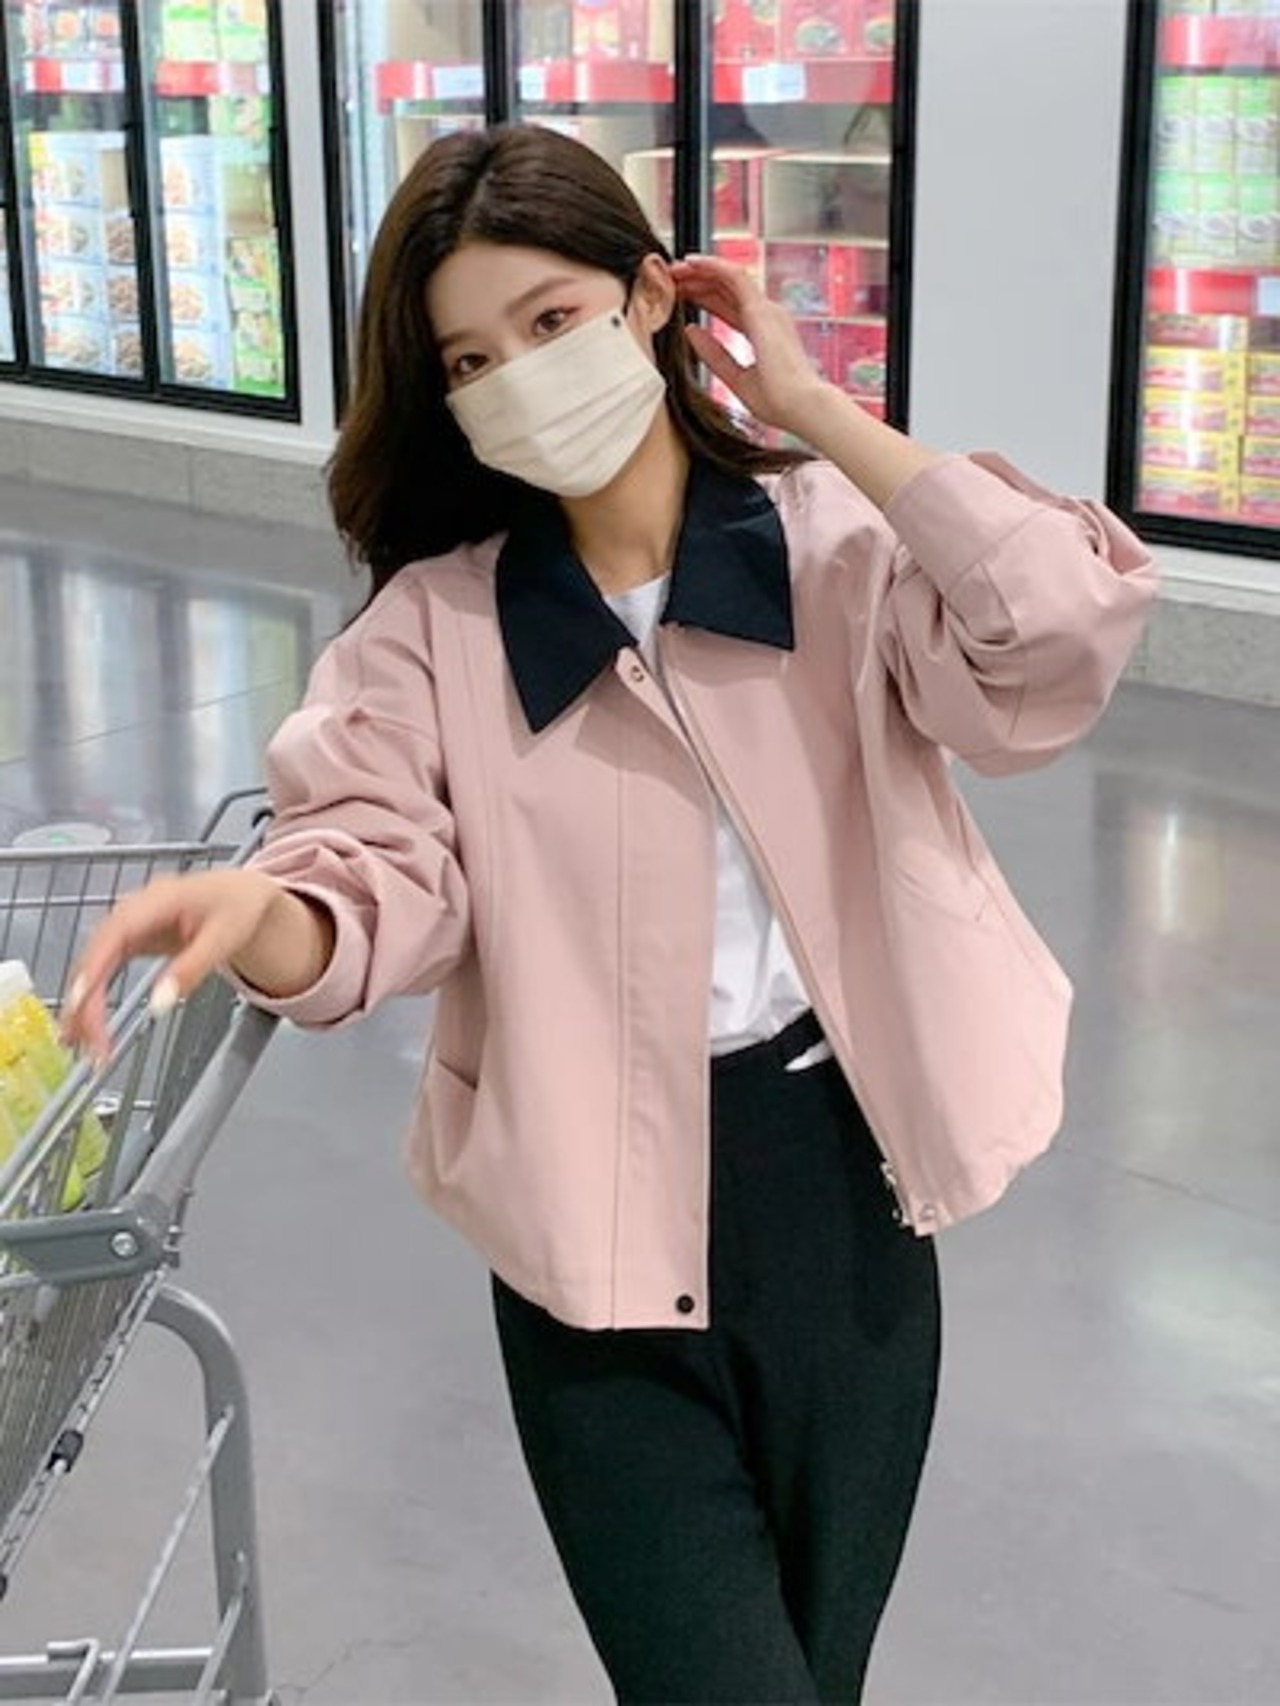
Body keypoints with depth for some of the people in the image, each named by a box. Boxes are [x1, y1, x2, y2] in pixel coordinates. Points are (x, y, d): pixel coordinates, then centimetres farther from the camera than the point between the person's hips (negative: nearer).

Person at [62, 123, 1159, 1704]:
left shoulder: (839, 541, -2)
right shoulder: (433, 623, -1)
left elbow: (1065, 645, -19)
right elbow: (384, 884, -13)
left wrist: (809, 406, -16)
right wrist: (256, 911, -36)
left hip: (837, 1175, 1)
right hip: (598, 1219, -1)